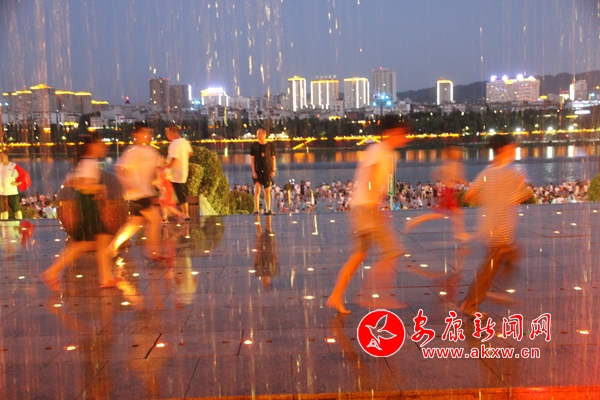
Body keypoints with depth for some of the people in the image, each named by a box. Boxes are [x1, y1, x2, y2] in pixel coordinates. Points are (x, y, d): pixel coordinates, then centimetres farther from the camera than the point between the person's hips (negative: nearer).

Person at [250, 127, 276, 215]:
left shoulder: (270, 145, 3)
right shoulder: (254, 145, 1)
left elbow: (273, 158, 7)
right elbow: (252, 159, 1)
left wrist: (273, 170, -1)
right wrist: (253, 171, -8)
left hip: (267, 171, 1)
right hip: (258, 171, -1)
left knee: (267, 191, 7)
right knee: (257, 190, -10)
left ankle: (268, 210, 14)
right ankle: (256, 210, -9)